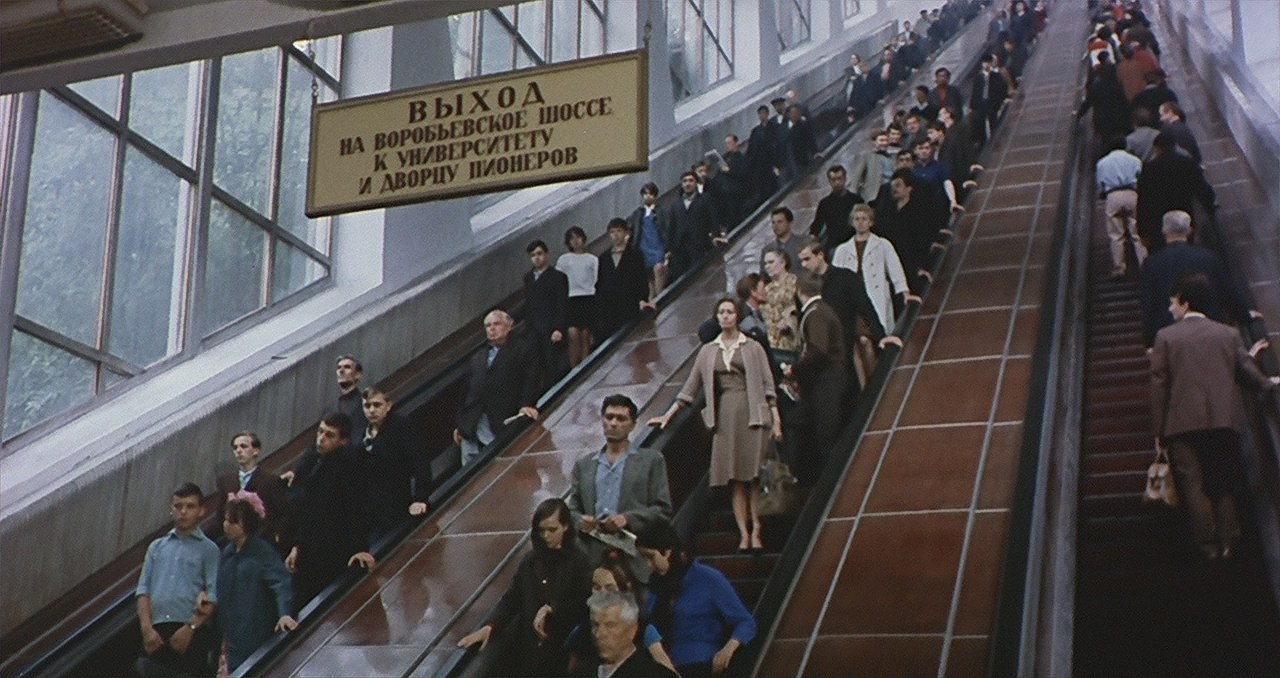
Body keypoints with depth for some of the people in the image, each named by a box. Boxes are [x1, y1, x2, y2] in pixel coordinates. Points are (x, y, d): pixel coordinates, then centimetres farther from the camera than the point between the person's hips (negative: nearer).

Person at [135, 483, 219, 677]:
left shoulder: (209, 550, 8)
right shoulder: (157, 547, 20)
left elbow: (213, 597, -2)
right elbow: (143, 590, 12)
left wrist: (190, 628, -14)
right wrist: (147, 628, -3)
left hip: (191, 634, -3)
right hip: (155, 634, 3)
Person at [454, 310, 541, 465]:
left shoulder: (521, 350, 8)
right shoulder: (477, 357, 24)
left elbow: (530, 380, -3)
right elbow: (467, 390, 22)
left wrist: (526, 405, -20)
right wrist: (460, 424, 16)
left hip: (501, 425, -5)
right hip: (470, 427, 5)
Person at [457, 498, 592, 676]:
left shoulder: (579, 561, 0)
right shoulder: (531, 559, 11)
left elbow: (584, 605, -7)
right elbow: (511, 599, 6)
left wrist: (550, 609, -14)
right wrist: (488, 626, -8)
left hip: (560, 650, -3)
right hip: (526, 646, 3)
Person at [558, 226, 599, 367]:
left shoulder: (592, 259, 10)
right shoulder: (563, 259, 12)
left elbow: (597, 281, 7)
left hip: (588, 298, 0)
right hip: (571, 299, 0)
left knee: (585, 335, -1)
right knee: (573, 335, -11)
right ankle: (574, 370, -9)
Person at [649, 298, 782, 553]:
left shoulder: (753, 348, 7)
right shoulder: (708, 352, 13)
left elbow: (768, 386, 4)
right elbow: (690, 388, 15)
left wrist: (776, 420, -5)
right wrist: (667, 415, 11)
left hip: (752, 414, -2)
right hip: (724, 416, 2)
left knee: (754, 476, -6)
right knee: (735, 479, -1)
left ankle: (756, 533, -4)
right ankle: (743, 534, 0)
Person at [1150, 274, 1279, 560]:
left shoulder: (1166, 336, 2)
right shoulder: (1228, 334, 8)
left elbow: (1159, 384, -2)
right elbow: (1246, 373, 8)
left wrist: (1159, 430, 1)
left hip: (1183, 423, -3)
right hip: (1224, 420, 3)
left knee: (1194, 486, -1)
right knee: (1224, 485, 10)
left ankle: (1208, 546, -7)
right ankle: (1227, 543, 3)